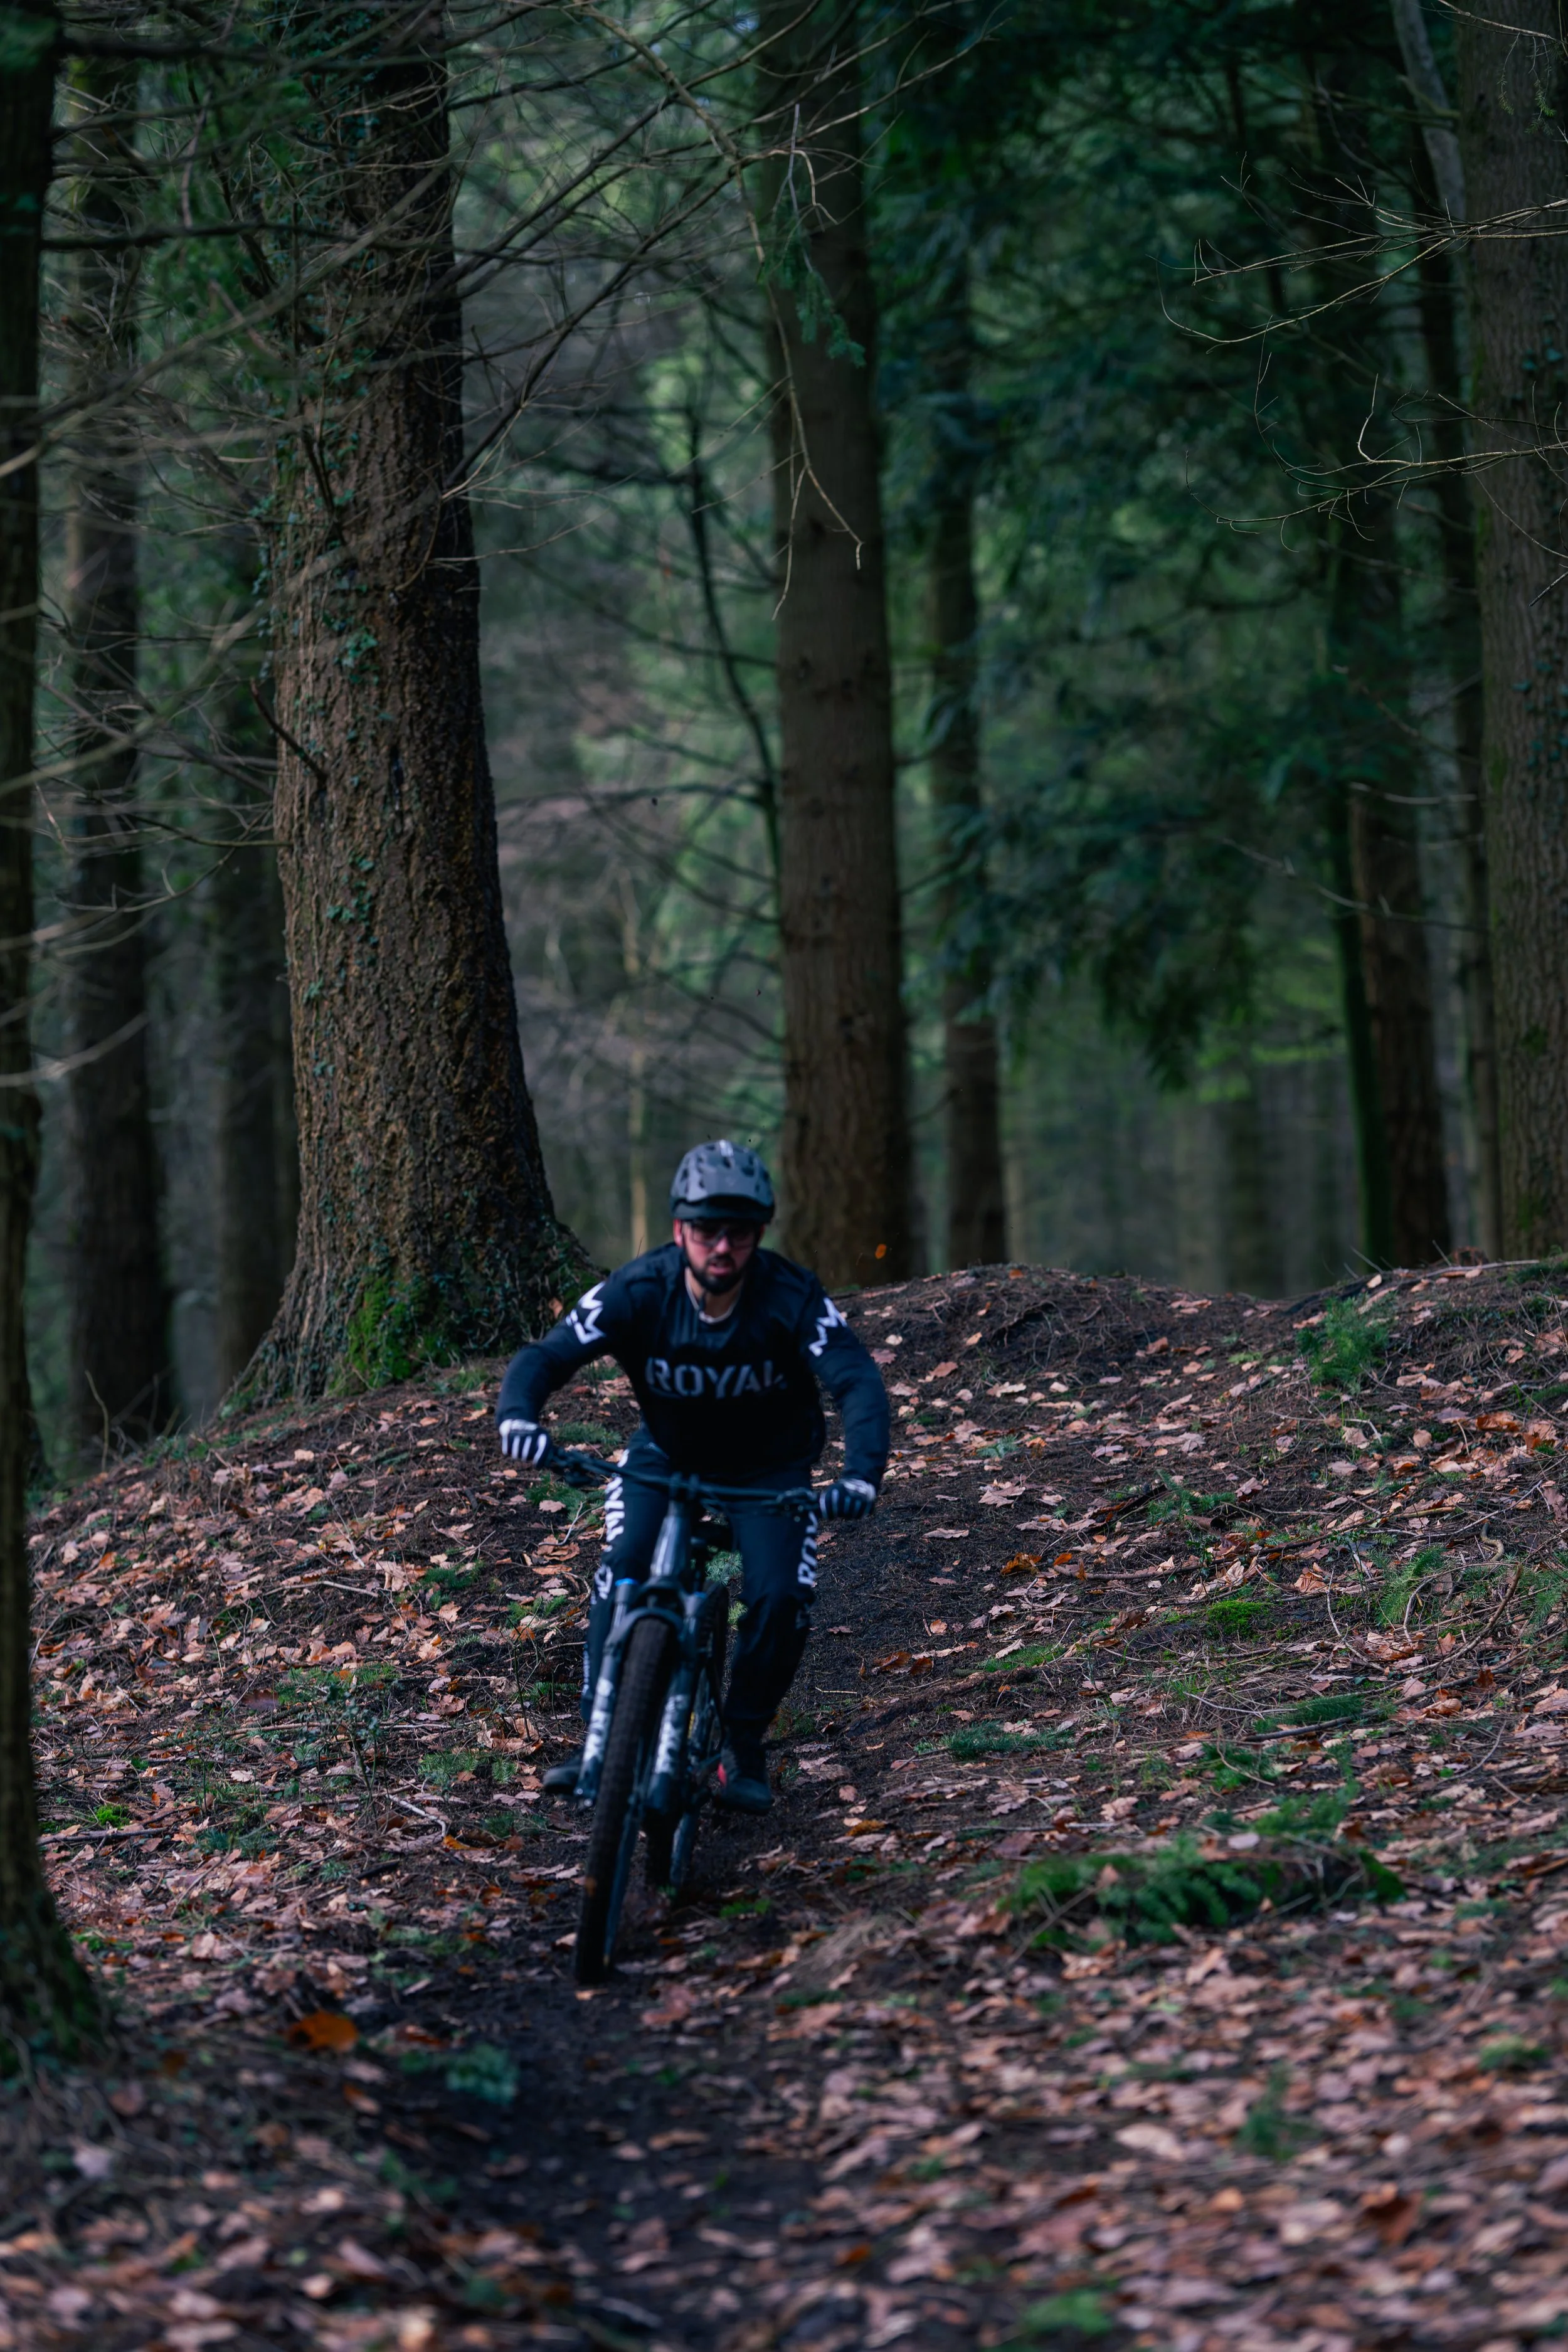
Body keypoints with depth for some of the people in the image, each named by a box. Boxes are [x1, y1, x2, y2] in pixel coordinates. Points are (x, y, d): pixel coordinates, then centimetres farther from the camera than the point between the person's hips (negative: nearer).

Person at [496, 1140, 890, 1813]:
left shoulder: (792, 1297, -29)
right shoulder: (639, 1291, -26)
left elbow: (858, 1382, -38)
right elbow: (544, 1357, -31)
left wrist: (861, 1476, -56)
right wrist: (518, 1416, -53)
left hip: (768, 1464, -1)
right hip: (664, 1453, 1)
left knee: (782, 1596, -20)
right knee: (623, 1569, -24)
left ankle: (742, 1742, 3)